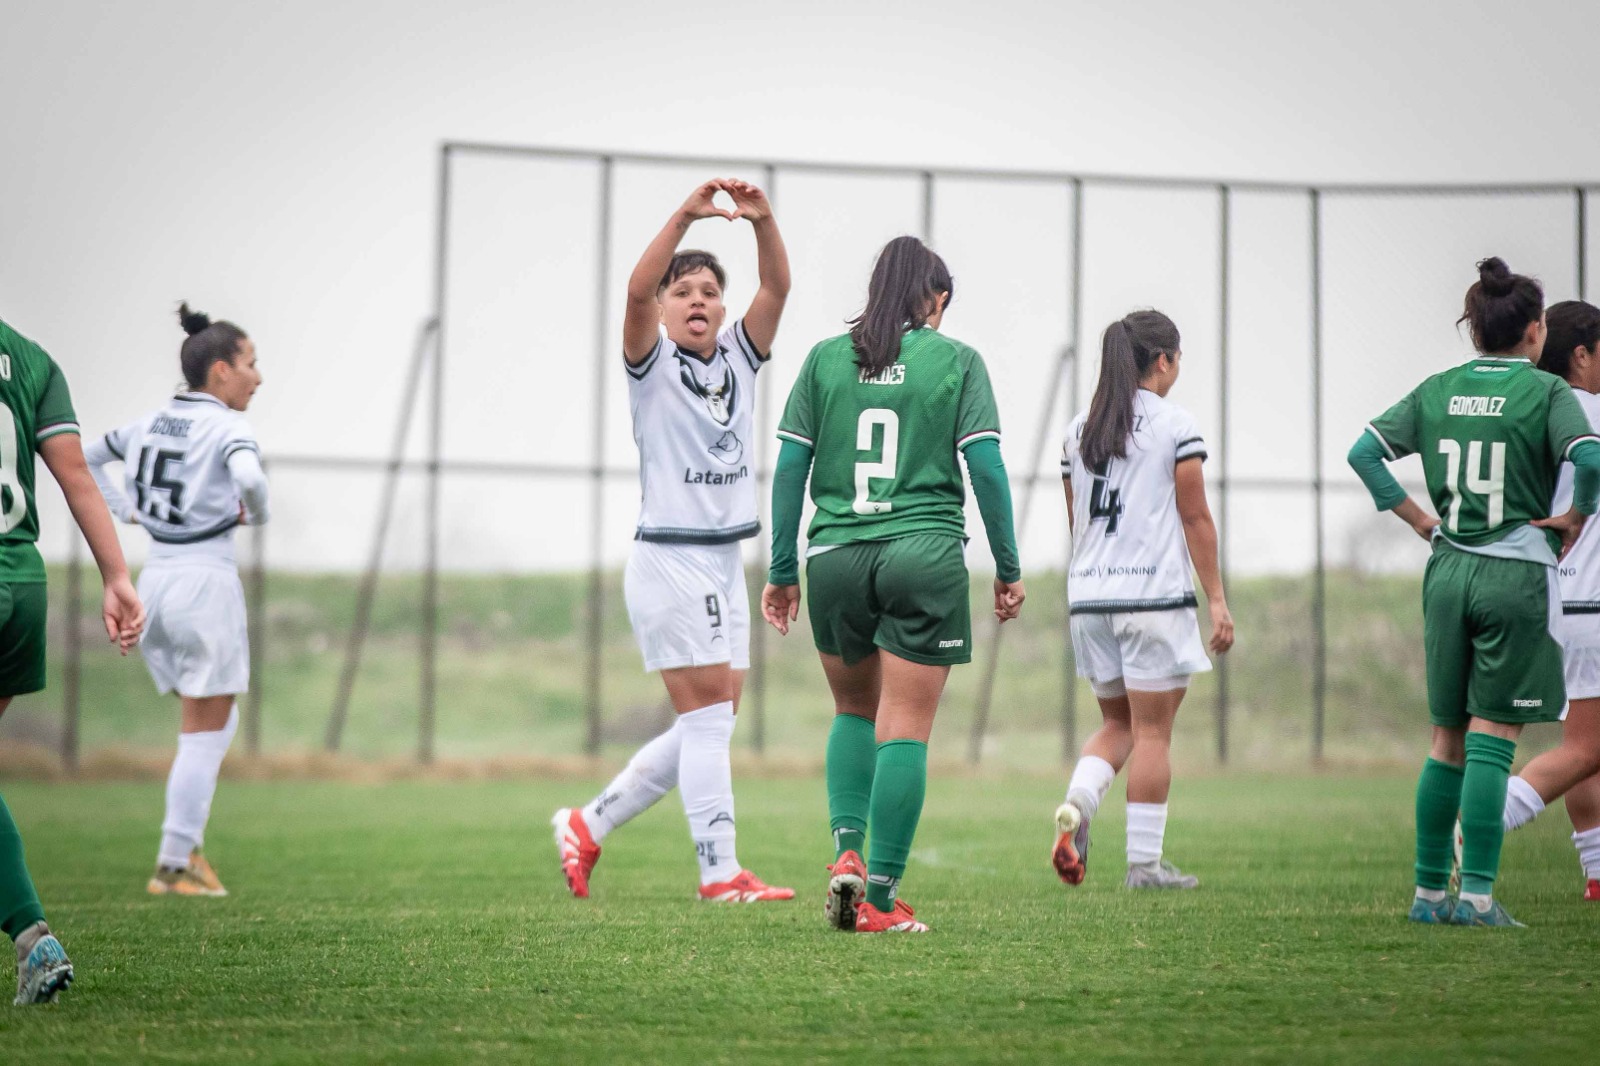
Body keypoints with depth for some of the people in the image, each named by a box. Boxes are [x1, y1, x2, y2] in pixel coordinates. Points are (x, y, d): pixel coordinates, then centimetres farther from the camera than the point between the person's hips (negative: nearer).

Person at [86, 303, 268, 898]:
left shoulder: (152, 421, 12)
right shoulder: (227, 425, -10)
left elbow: (89, 459, 25)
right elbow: (249, 477, -30)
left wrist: (127, 512, 17)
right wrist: (257, 514, -9)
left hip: (155, 581, 7)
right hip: (206, 580, -7)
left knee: (214, 724, 18)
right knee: (205, 732, 1)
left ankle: (186, 845, 9)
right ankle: (174, 863, 0)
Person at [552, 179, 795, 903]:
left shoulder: (739, 359, 12)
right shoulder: (653, 362, -2)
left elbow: (777, 287, -3)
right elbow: (637, 290, -21)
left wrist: (762, 221, -20)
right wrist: (685, 217, -31)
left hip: (725, 565, 7)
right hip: (669, 561, -7)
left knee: (710, 725, 9)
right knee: (708, 715, -10)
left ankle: (589, 825, 21)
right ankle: (720, 873, -8)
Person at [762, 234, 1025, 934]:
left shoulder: (825, 359, 8)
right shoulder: (956, 361, 3)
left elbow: (789, 467, 5)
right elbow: (986, 466, -3)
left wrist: (782, 570, 9)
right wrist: (1008, 568, 4)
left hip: (835, 556, 3)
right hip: (925, 556, -3)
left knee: (855, 711, 22)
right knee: (905, 731, 0)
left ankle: (846, 846, 2)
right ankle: (880, 898, -3)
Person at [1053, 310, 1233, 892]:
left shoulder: (1079, 428, 11)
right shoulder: (1174, 423, -5)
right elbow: (1195, 518, -6)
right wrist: (1217, 599, -3)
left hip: (1089, 594, 5)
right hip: (1156, 593, -5)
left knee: (1118, 723, 18)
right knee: (1152, 731, 1)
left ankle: (1076, 803, -8)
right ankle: (1145, 861, 2)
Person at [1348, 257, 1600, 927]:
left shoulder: (1437, 391, 7)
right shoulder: (1546, 392, -6)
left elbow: (1364, 453, 4)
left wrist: (1418, 519, 8)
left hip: (1448, 572, 5)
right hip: (1517, 576, -5)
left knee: (1447, 740, 12)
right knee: (1492, 740, -3)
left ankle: (1428, 890, 14)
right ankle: (1476, 894, -6)